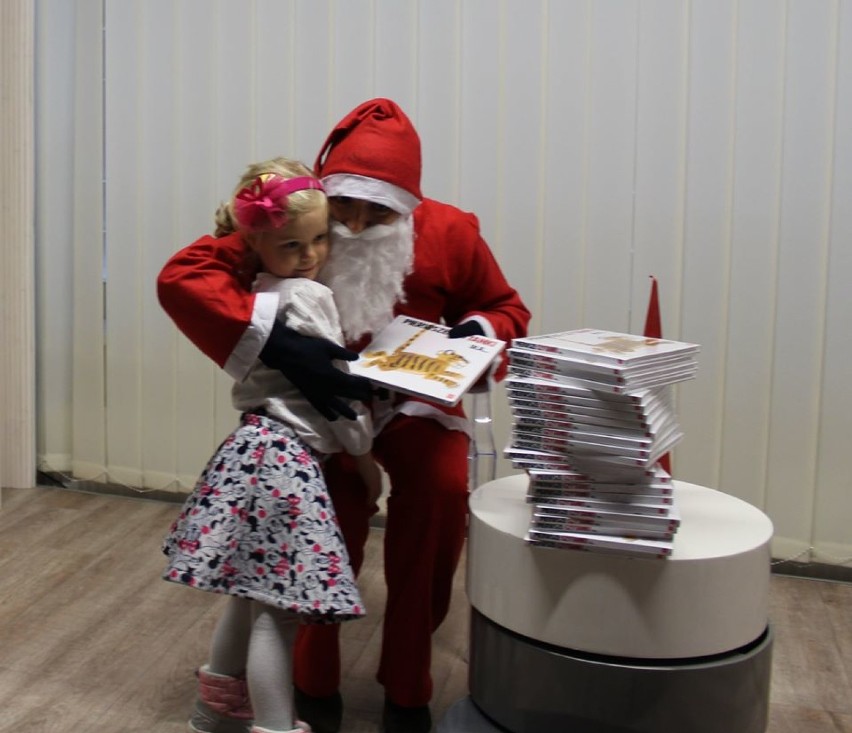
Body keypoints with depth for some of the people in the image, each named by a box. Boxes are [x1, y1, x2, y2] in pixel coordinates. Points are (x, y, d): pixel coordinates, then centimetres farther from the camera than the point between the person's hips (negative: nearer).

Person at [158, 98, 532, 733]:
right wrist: (279, 343, -41)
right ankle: (314, 681, 1)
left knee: (443, 491, -27)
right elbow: (182, 277, -29)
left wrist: (472, 337, -26)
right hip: (319, 403, -1)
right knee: (332, 504, -28)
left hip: (414, 399, 2)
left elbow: (507, 311, 0)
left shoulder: (451, 233, -16)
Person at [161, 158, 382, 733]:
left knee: (253, 591, 21)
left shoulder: (260, 293, 15)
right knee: (280, 607, -5)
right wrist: (365, 454, 0)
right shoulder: (309, 297, -12)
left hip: (256, 446, 10)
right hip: (287, 457, -10)